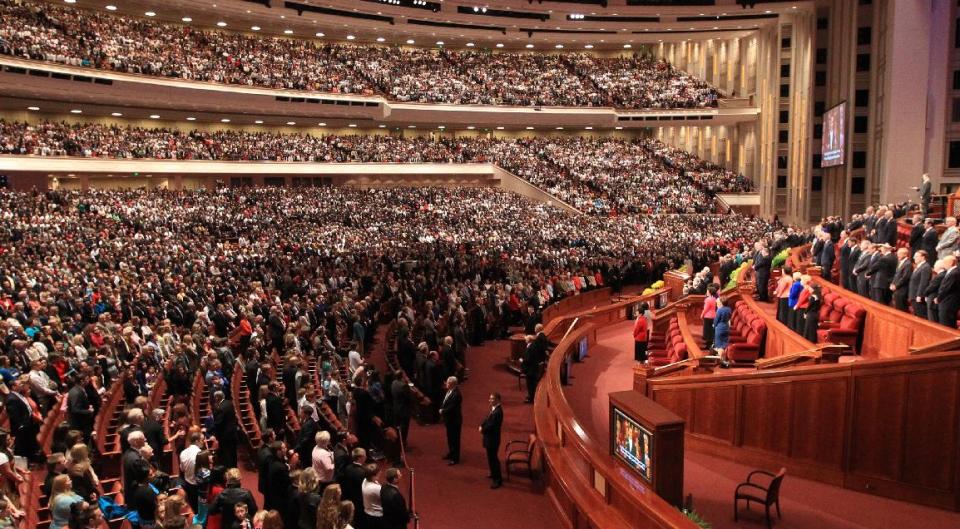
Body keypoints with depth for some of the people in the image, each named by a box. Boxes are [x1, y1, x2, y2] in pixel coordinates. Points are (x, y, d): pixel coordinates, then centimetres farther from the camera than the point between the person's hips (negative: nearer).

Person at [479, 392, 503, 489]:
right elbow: (487, 419, 13)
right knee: (491, 457, 23)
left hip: (493, 439, -10)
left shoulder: (497, 412, -26)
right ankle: (494, 474, 40)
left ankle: (498, 480, 7)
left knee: (493, 458, -2)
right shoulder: (494, 408, 5)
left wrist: (482, 430, -11)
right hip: (490, 438, 10)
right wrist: (482, 426, -4)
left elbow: (490, 425, -26)